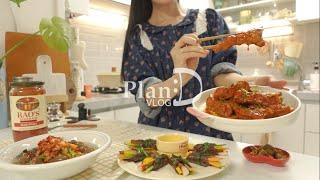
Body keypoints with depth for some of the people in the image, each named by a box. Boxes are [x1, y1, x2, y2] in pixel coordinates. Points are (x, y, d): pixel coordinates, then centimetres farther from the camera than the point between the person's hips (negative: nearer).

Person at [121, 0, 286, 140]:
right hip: (160, 134, 0)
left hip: (210, 129, 1)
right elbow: (146, 96, -9)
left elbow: (220, 71, -4)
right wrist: (179, 78, -28)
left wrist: (245, 82, -25)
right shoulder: (137, 35, 3)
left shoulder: (210, 19, 6)